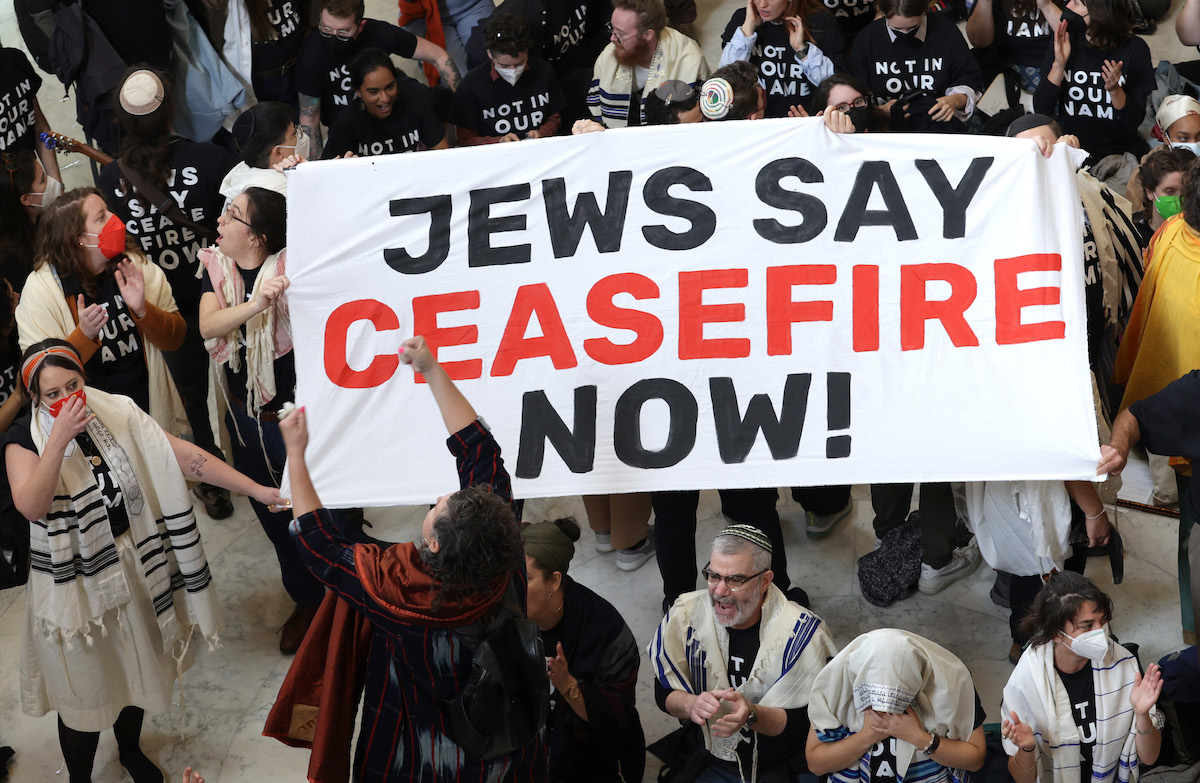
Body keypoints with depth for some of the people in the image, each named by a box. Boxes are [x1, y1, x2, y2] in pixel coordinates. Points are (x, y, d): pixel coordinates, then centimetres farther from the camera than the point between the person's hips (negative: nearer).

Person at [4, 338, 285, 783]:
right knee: (84, 685, 8)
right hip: (74, 585, -4)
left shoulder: (117, 417, -6)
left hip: (135, 570, 4)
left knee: (136, 669, 22)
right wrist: (60, 438, -35)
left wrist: (256, 489, -16)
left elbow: (188, 459, -10)